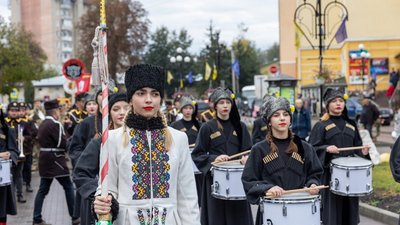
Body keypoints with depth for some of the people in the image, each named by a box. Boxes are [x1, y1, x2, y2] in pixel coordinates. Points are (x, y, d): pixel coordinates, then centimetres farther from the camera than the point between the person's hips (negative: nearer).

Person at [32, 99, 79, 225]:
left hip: (44, 160, 9)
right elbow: (63, 143, -19)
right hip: (55, 160, -9)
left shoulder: (43, 124, 12)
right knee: (68, 187, 0)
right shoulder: (55, 124, -15)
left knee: (43, 189, 10)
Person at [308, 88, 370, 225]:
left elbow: (357, 146, 16)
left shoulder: (351, 124, 13)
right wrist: (326, 149, -23)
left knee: (349, 207, 6)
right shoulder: (321, 126, -1)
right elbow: (312, 148, -6)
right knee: (332, 206, -5)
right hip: (330, 172, -4)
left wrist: (363, 152, -5)